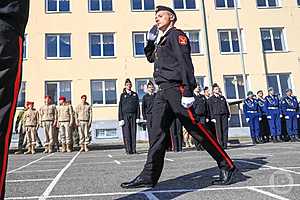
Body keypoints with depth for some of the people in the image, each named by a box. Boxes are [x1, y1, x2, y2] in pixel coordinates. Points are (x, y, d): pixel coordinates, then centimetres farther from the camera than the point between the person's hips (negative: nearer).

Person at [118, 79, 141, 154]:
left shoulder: (135, 94, 12)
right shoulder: (123, 95, 6)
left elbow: (138, 106, 10)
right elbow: (120, 107, 3)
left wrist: (138, 117, 1)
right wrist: (121, 119, -5)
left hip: (133, 115, 2)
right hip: (125, 115, -2)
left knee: (133, 132, 2)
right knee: (127, 133, -3)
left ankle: (133, 149, 7)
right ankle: (128, 150, 0)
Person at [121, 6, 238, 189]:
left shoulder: (177, 35, 0)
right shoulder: (163, 40, 26)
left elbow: (185, 63, -12)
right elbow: (150, 57, 42)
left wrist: (188, 91, -22)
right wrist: (150, 41, 24)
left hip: (176, 88, -9)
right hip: (163, 91, 9)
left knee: (196, 129, -9)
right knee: (158, 132, 2)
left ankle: (227, 166, 3)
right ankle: (149, 176, 3)